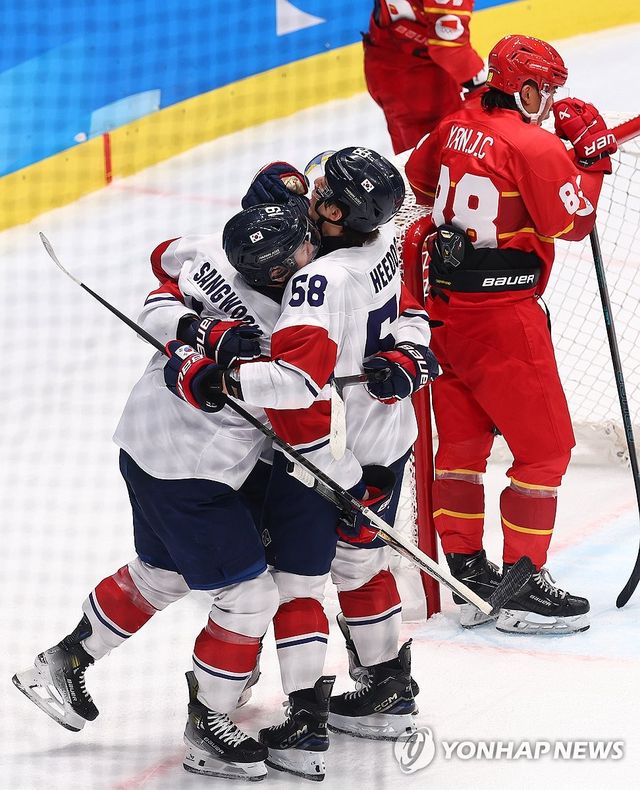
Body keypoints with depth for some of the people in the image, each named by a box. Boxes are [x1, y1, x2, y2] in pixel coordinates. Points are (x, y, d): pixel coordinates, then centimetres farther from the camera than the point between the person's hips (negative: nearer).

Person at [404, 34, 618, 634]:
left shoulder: (454, 129, 6)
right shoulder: (534, 146, -16)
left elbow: (420, 178, 24)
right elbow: (573, 222, -12)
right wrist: (592, 154, -3)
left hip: (445, 307, 8)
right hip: (502, 317, -8)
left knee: (461, 441, 16)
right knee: (544, 447, 1)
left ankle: (466, 569, 22)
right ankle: (524, 589, 1)